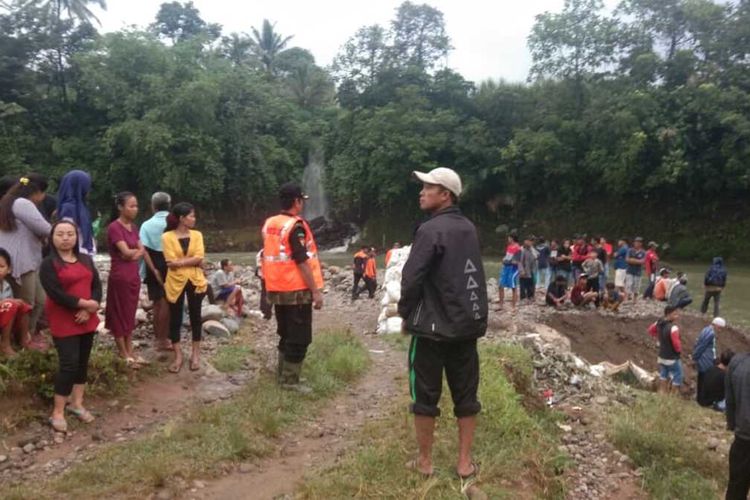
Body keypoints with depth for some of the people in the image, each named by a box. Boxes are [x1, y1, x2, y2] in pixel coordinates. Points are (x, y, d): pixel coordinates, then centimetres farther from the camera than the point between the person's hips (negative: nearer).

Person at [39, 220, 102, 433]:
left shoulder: (86, 260, 9)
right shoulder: (49, 264, -9)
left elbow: (97, 285, 3)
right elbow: (56, 294, -18)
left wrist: (89, 310, -13)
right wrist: (86, 304, -16)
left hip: (87, 320, 6)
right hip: (63, 323, -6)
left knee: (83, 362, 12)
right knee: (69, 364, -8)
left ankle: (77, 403, 25)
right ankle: (57, 412, 3)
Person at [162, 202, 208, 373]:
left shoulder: (197, 235, 3)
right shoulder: (167, 237, -6)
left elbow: (199, 257, -10)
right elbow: (171, 262, -14)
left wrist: (180, 261, -14)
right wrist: (192, 261, -15)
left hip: (195, 281, 2)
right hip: (176, 282, -2)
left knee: (195, 316, 8)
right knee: (175, 318, 4)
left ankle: (195, 354, 19)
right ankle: (178, 356, 14)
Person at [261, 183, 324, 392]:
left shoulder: (268, 224, 9)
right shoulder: (296, 226, -16)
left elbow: (267, 257, 14)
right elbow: (302, 262, -19)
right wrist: (316, 291, -16)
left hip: (277, 290, 8)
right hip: (297, 291, -8)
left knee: (286, 335, 19)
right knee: (299, 338, 0)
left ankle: (282, 375, 25)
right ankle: (290, 380, 4)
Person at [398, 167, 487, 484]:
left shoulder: (431, 229, -15)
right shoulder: (469, 228, 8)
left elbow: (412, 278, -17)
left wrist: (405, 313, -2)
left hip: (433, 325, -6)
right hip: (468, 324, 7)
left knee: (425, 395, 7)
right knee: (465, 395, 11)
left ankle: (424, 462, 17)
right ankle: (464, 463, 18)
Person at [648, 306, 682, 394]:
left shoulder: (659, 323, -4)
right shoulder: (673, 328, -29)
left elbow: (650, 330, 15)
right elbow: (676, 343, -28)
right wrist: (679, 351, -7)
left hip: (662, 356, 8)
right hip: (672, 358, -8)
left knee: (663, 377, 21)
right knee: (677, 378, 10)